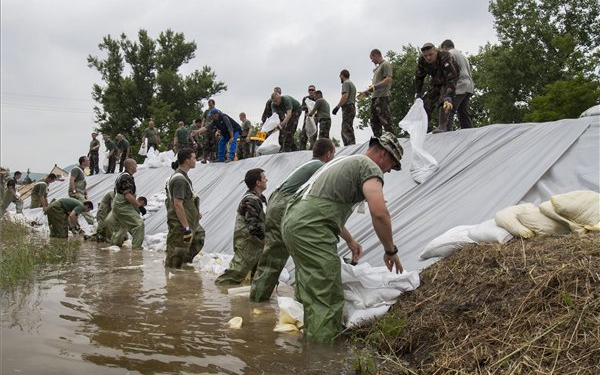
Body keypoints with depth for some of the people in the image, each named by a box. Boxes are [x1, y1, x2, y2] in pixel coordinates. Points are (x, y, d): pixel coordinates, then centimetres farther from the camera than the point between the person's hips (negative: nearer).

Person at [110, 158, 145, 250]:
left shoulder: (121, 176, 17)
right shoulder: (127, 177, -17)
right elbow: (127, 195, -24)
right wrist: (138, 204, -16)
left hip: (117, 206, 11)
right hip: (124, 207, -11)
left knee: (121, 227, 20)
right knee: (139, 223, -13)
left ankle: (114, 244, 29)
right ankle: (136, 247, -14)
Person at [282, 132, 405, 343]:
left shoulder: (346, 162, 30)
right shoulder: (370, 167, 0)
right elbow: (379, 212, -16)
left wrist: (350, 241, 45)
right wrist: (390, 250, -3)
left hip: (292, 221, 10)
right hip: (311, 229, -10)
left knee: (313, 294, 18)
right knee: (329, 299, -7)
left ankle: (311, 341, 25)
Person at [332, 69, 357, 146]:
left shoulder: (346, 83, -3)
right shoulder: (352, 84, 27)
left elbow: (345, 96, -18)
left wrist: (337, 106, -20)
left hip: (347, 107, -10)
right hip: (352, 107, 10)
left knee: (346, 130, -17)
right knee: (344, 131, 9)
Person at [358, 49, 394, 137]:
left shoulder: (385, 64, -2)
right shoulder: (378, 67, 25)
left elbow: (389, 79, -15)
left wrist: (375, 87, -20)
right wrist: (366, 92, 24)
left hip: (382, 96, -10)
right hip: (375, 97, 10)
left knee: (385, 120, -13)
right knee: (374, 122, 8)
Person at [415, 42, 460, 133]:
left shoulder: (445, 58, -38)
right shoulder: (421, 60, -21)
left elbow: (451, 79, -44)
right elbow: (419, 78, -4)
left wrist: (448, 98, -54)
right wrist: (418, 95, -8)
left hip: (448, 82, -5)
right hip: (436, 82, 6)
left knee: (443, 102, -29)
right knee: (426, 103, 1)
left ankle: (442, 127, -27)